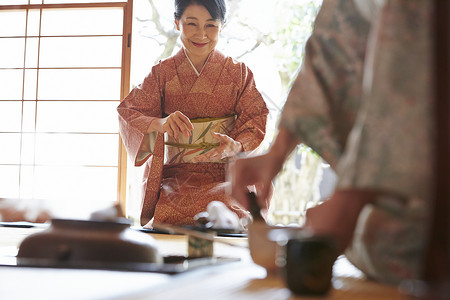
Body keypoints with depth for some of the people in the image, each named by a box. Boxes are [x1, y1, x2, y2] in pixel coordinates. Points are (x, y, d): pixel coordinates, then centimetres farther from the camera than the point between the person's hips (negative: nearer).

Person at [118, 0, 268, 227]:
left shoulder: (238, 72, 9)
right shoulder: (163, 72, 8)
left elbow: (255, 118, 5)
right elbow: (127, 112, -1)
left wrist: (236, 146, -18)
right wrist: (160, 123, -24)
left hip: (224, 175, 0)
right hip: (173, 174, 0)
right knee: (169, 213, -32)